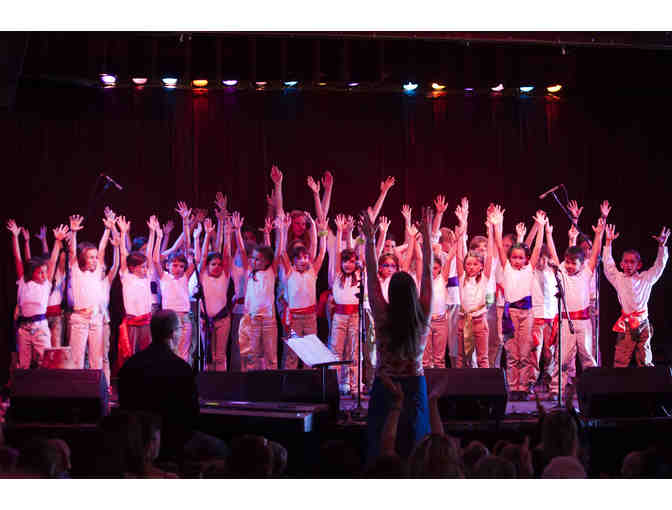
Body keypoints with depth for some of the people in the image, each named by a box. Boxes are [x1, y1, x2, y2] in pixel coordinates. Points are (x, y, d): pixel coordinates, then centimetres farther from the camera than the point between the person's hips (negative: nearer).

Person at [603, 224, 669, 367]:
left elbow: (659, 265, 7)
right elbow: (608, 264, 2)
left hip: (642, 323, 1)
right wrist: (608, 242, -4)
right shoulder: (618, 279, 7)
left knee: (645, 360, 4)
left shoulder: (646, 278, 8)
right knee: (620, 361, -4)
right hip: (625, 324, 0)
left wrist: (662, 246, -5)